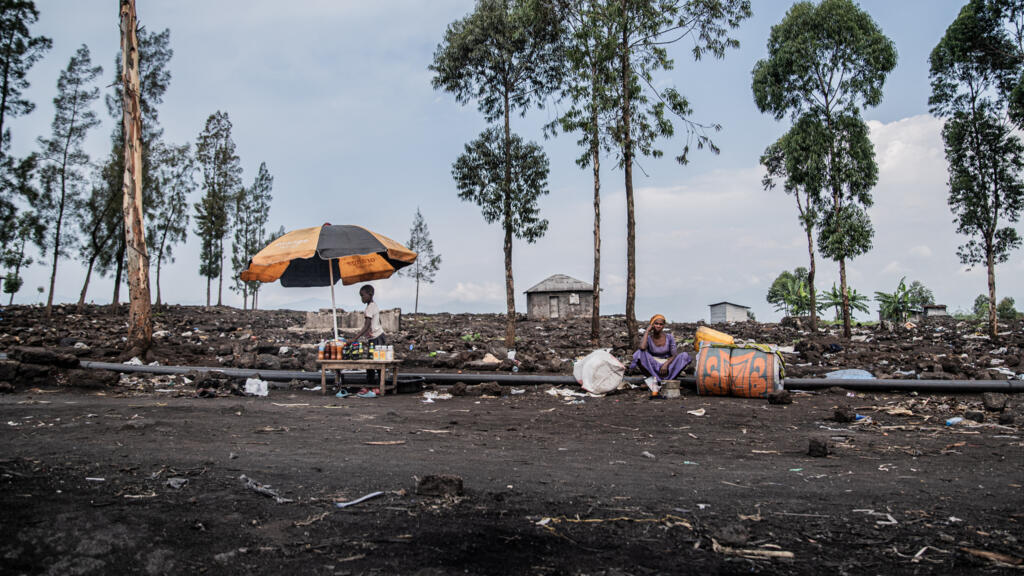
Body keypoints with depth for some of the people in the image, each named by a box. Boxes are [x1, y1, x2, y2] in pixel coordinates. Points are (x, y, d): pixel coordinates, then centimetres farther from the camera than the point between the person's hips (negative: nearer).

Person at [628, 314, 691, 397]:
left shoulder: (669, 337, -3)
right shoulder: (648, 337, -7)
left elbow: (674, 355, -5)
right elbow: (642, 347, -30)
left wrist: (666, 364, -24)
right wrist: (647, 331, -19)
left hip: (667, 366, 2)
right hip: (653, 367, -2)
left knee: (684, 356, -24)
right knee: (640, 353, -28)